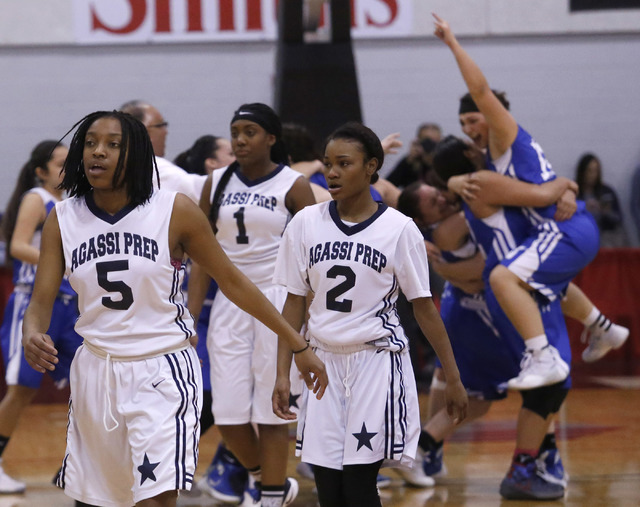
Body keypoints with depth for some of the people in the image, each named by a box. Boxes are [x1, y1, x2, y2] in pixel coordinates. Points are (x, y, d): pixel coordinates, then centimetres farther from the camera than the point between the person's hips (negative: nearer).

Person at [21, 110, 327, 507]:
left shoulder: (174, 211, -8)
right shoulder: (63, 220, 0)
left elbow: (231, 281, -1)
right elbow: (41, 301, -2)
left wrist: (298, 345, 0)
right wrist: (32, 337, -26)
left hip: (164, 373, -4)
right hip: (97, 371, 4)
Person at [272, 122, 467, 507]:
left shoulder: (399, 228, -6)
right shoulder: (307, 223, 2)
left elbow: (424, 306, -1)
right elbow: (295, 302, 7)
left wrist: (454, 379, -1)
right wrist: (283, 375, 1)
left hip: (377, 361, -3)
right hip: (324, 362, 3)